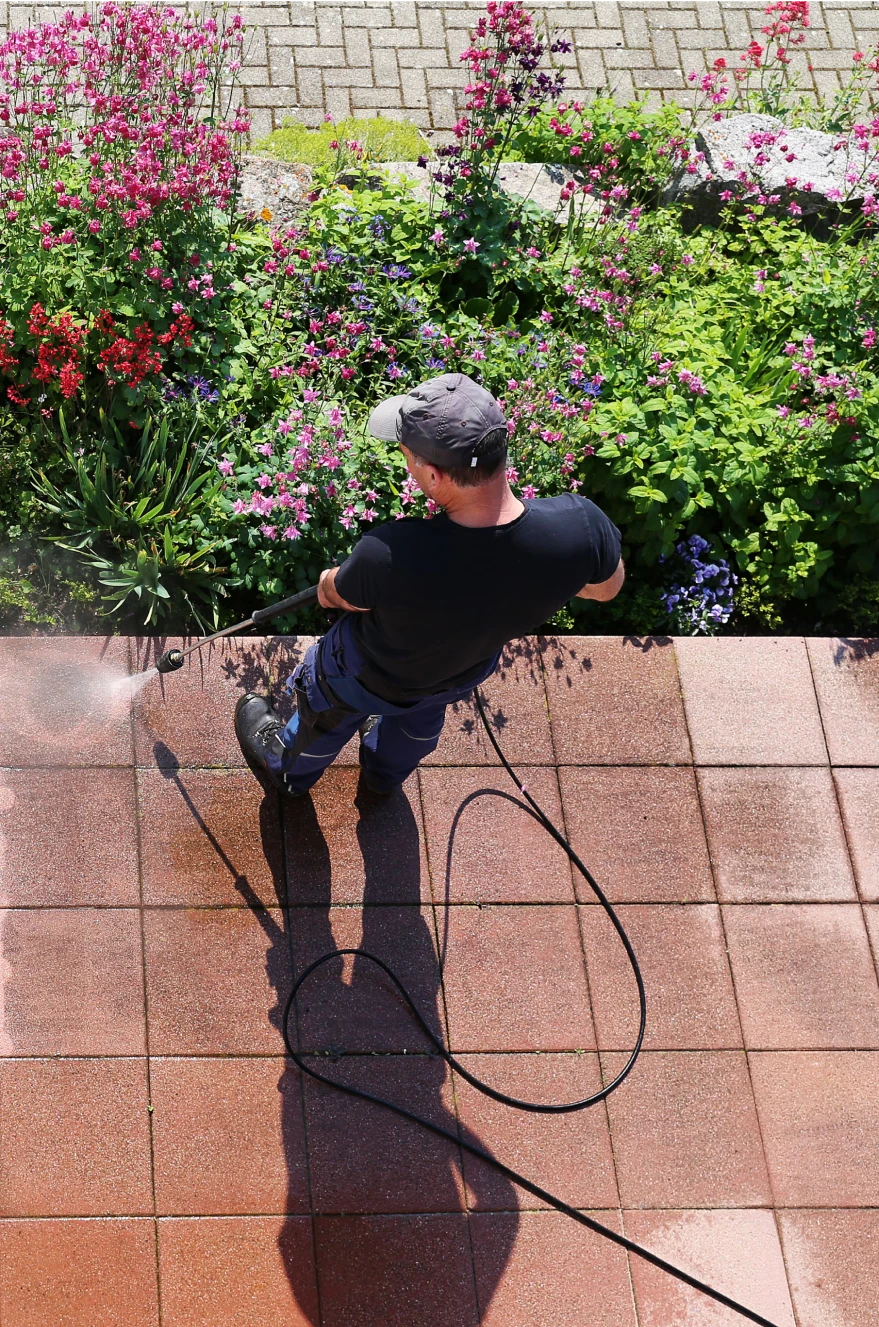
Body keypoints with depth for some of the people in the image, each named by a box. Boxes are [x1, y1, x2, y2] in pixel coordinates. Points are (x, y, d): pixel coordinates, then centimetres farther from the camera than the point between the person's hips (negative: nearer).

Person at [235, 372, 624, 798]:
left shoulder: (387, 556, -46)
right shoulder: (581, 526, -39)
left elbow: (341, 594, -20)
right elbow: (607, 586, -14)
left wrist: (329, 585, 4)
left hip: (369, 678, -3)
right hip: (466, 671, 4)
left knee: (328, 712, 34)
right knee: (422, 714, 40)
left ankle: (288, 769, 66)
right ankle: (385, 773, 71)